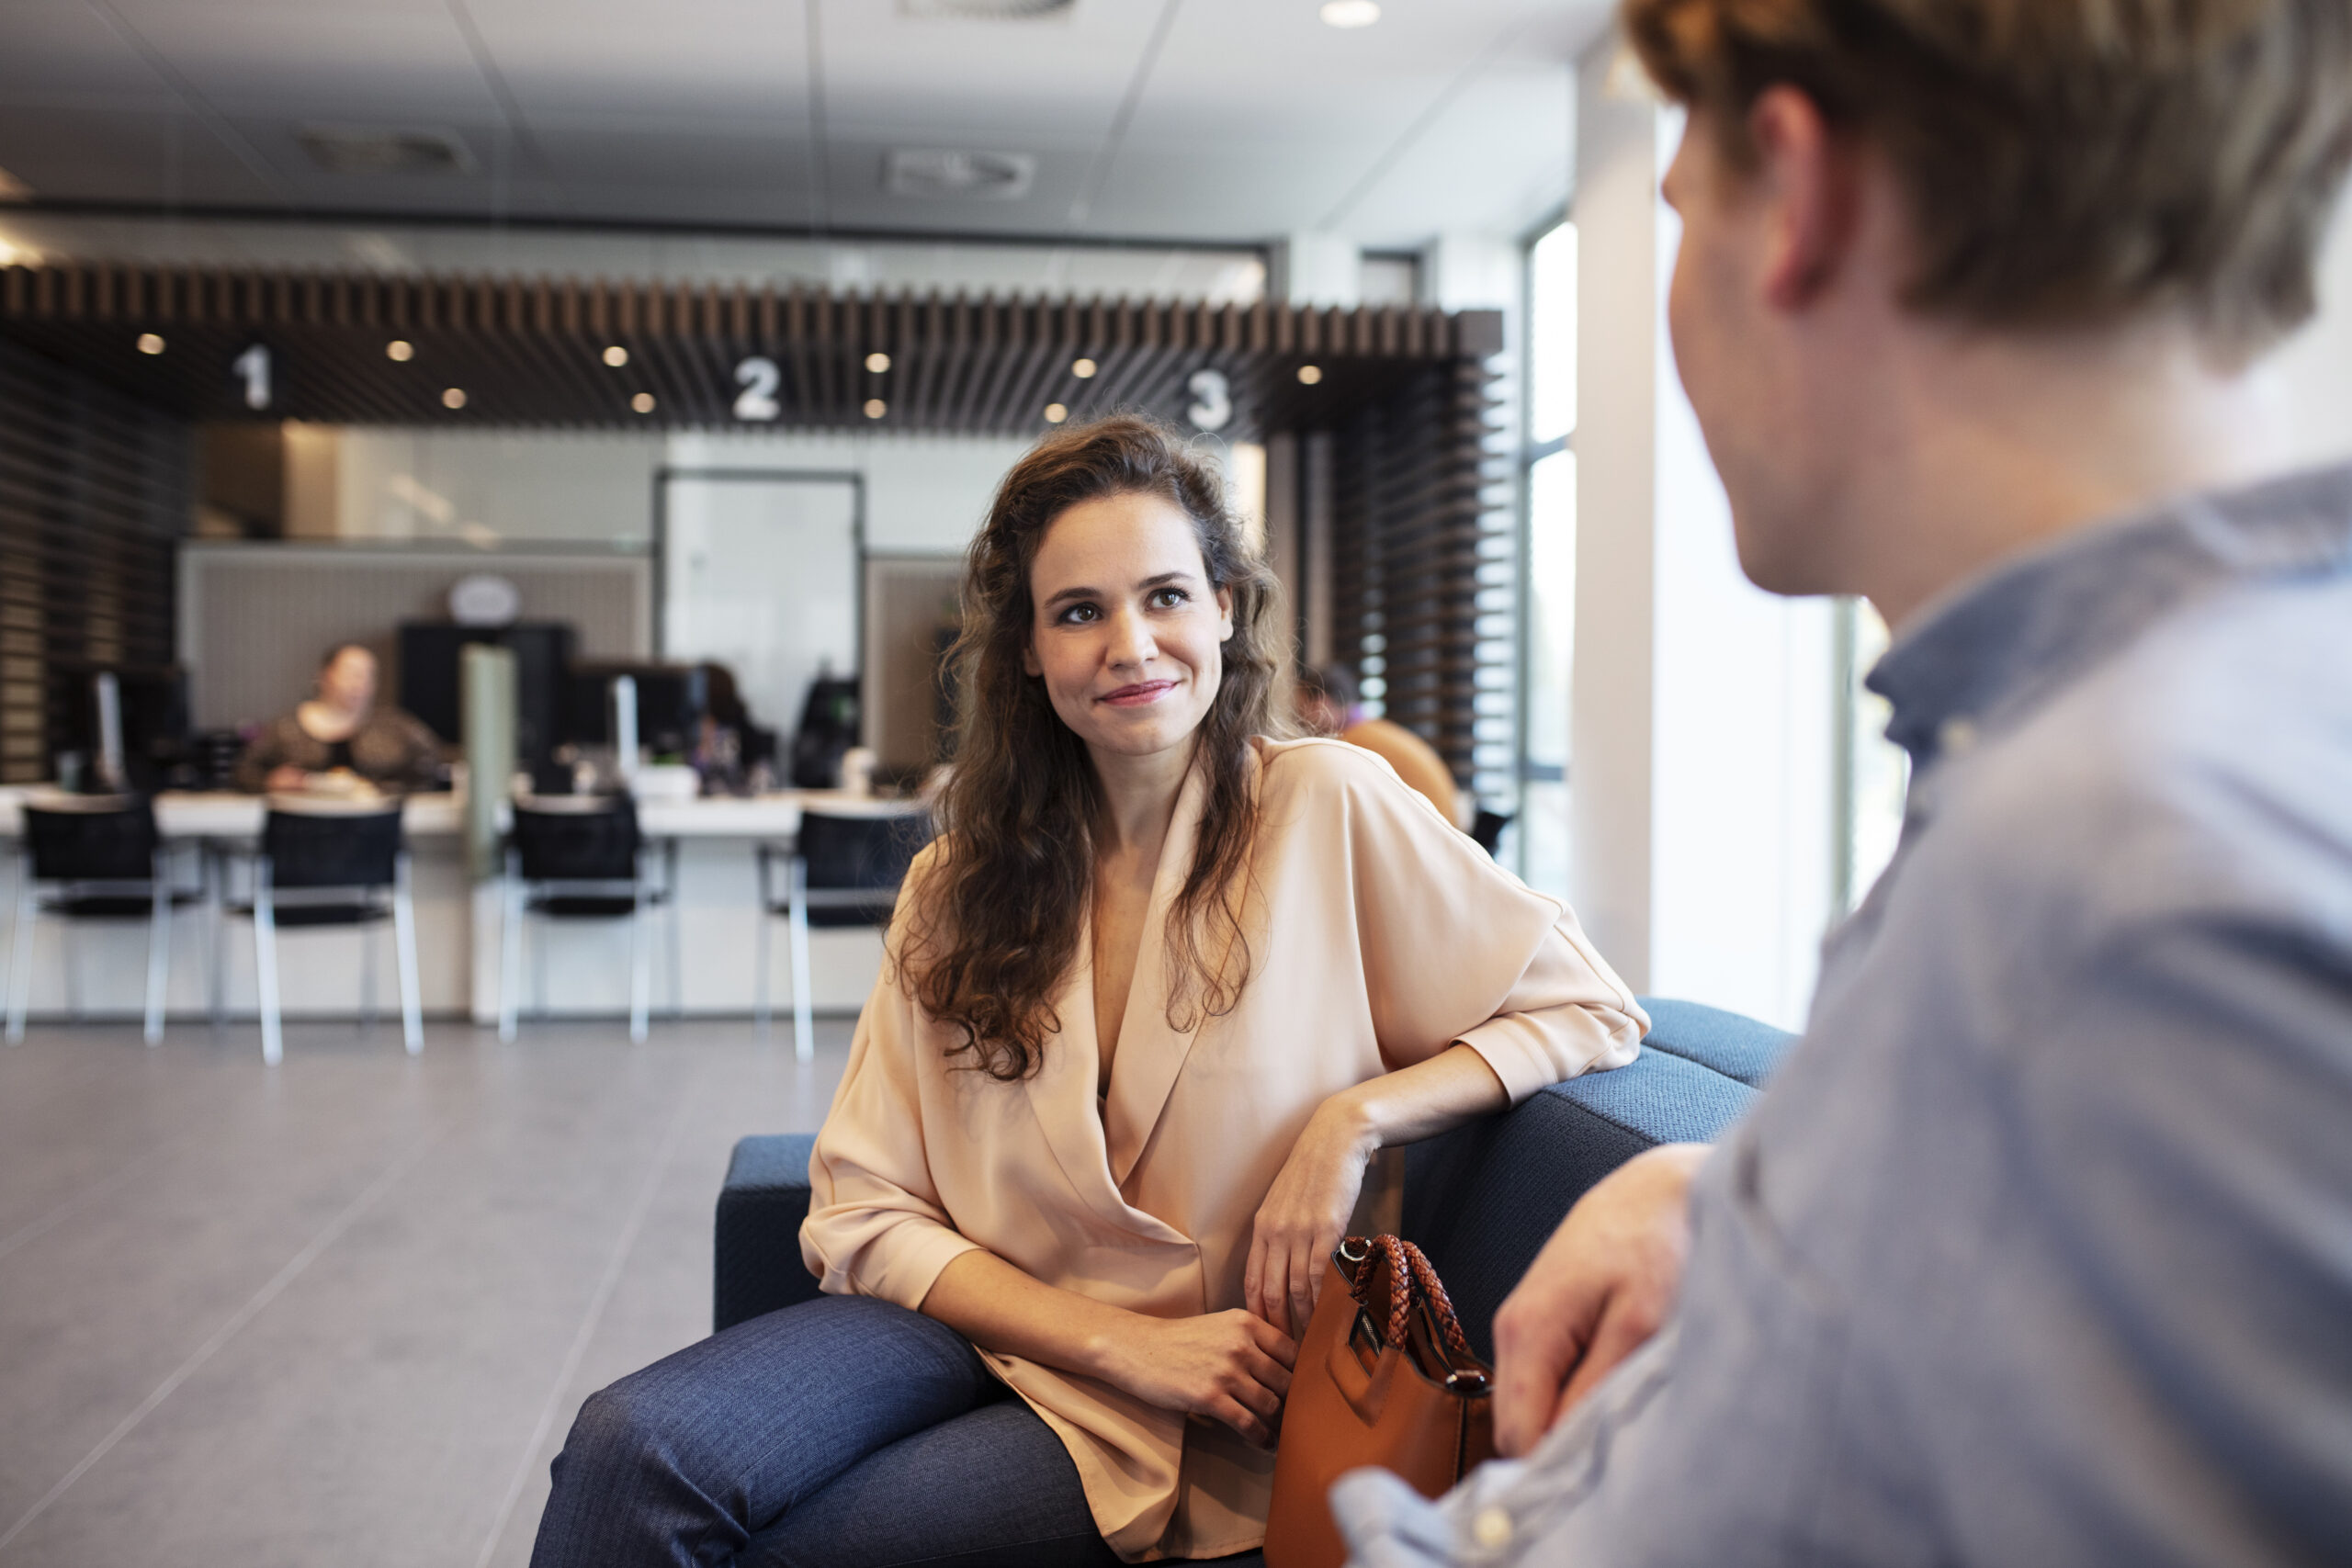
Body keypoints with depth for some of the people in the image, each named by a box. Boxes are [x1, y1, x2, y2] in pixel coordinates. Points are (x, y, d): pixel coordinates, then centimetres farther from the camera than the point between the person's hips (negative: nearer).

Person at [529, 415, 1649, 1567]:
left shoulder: (1329, 809, -7)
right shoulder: (962, 879, 3)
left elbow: (1589, 1011, -2)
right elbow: (866, 1217, -1)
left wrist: (1357, 1115, -17)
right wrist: (1126, 1342, -15)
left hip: (1181, 1430, -2)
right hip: (976, 1323, 3)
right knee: (631, 1444, -25)